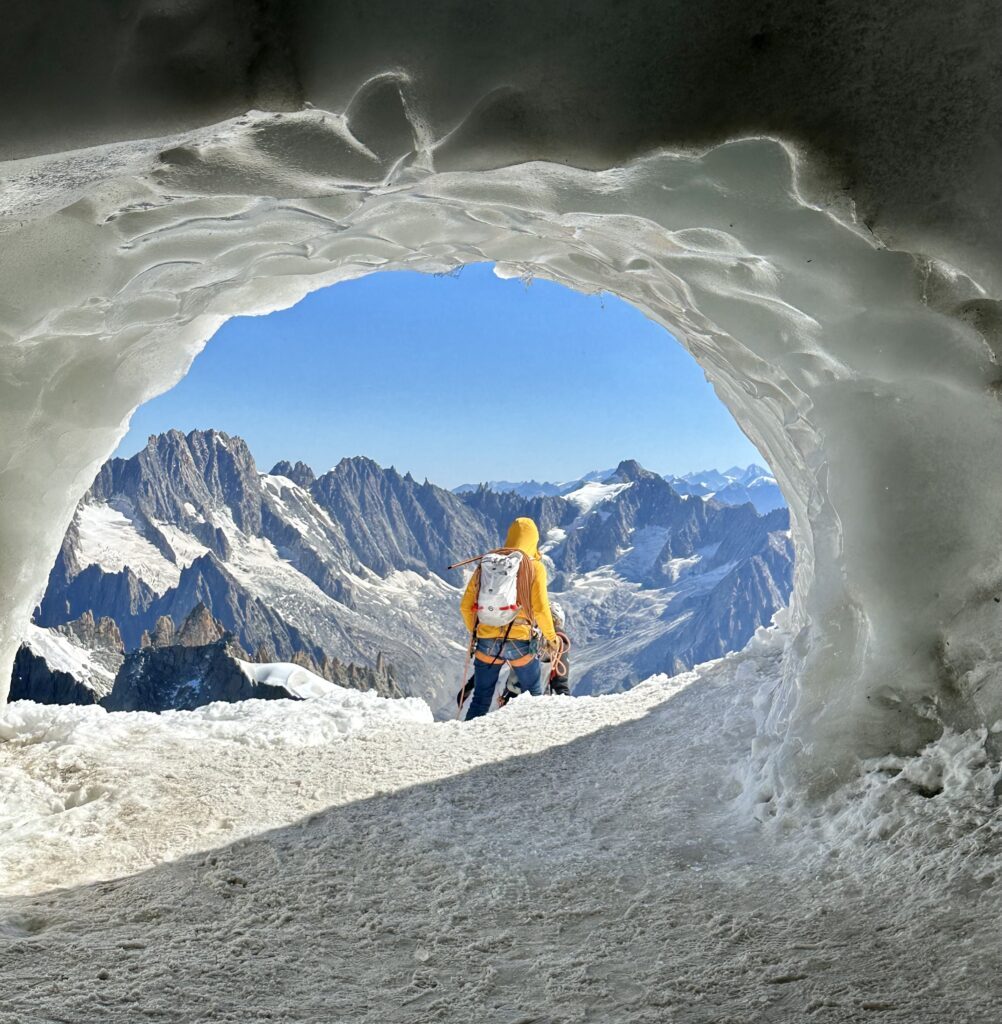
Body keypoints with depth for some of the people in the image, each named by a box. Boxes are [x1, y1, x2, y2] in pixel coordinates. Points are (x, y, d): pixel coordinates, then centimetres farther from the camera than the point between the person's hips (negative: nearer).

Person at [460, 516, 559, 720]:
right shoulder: (534, 566, -2)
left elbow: (466, 606, 7)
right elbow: (540, 608, -9)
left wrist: (474, 631, 24)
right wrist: (551, 636, 7)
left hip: (486, 642, 3)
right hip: (519, 642, -2)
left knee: (481, 699, 13)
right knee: (533, 696, 18)